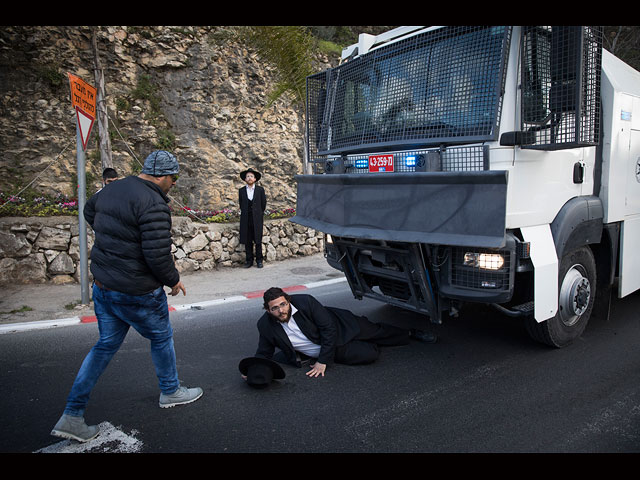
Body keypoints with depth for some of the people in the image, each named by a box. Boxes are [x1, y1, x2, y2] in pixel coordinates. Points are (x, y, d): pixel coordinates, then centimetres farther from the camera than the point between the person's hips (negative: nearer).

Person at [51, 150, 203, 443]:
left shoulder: (112, 189, 6)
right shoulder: (153, 204, -23)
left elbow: (89, 211, 27)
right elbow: (157, 254, -26)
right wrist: (173, 280, -9)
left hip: (102, 284, 8)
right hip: (136, 292, -8)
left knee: (106, 345, 18)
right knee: (161, 337, 16)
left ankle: (72, 416, 20)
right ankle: (170, 392, 37)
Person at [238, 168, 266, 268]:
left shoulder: (260, 190, 1)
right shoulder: (241, 190, 6)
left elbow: (263, 204, 8)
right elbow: (241, 204, 15)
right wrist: (245, 214, 14)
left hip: (257, 219, -1)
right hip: (246, 220, 1)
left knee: (258, 241, 0)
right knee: (247, 241, 3)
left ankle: (259, 260, 9)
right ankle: (249, 260, 11)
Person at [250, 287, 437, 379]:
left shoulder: (305, 301, -27)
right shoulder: (265, 326, -19)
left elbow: (329, 328, -22)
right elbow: (264, 354, -4)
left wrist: (323, 361, -23)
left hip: (340, 327, -1)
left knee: (377, 331, 6)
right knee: (369, 354, -10)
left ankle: (411, 333, 40)